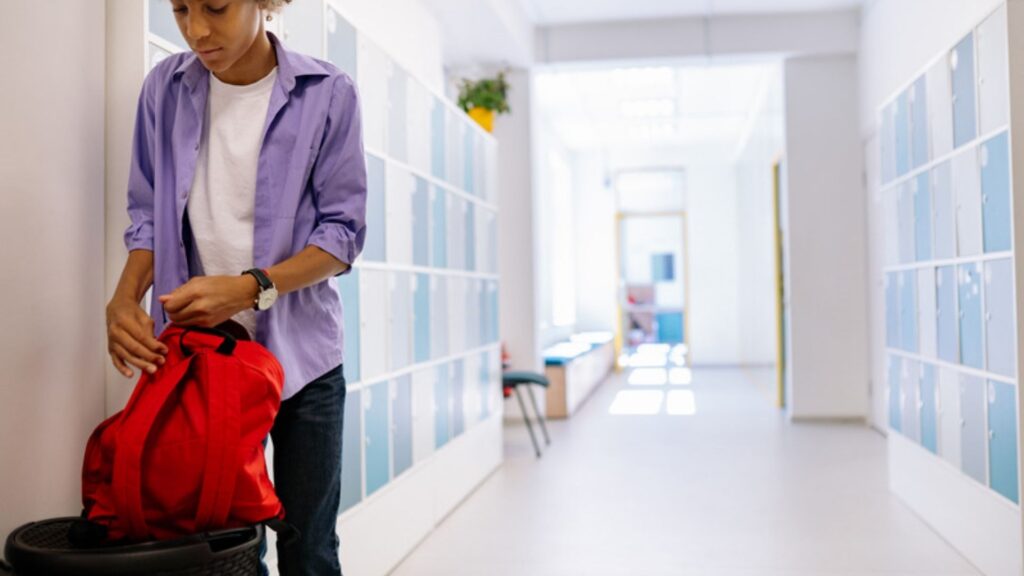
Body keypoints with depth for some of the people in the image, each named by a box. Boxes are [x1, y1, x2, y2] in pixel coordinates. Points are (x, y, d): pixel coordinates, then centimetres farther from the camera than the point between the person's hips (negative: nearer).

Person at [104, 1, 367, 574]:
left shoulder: (328, 93, -7)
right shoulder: (165, 88, 2)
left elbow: (342, 230, -7)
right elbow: (149, 214, 9)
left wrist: (250, 288, -21)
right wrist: (125, 298, -9)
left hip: (298, 355, -2)